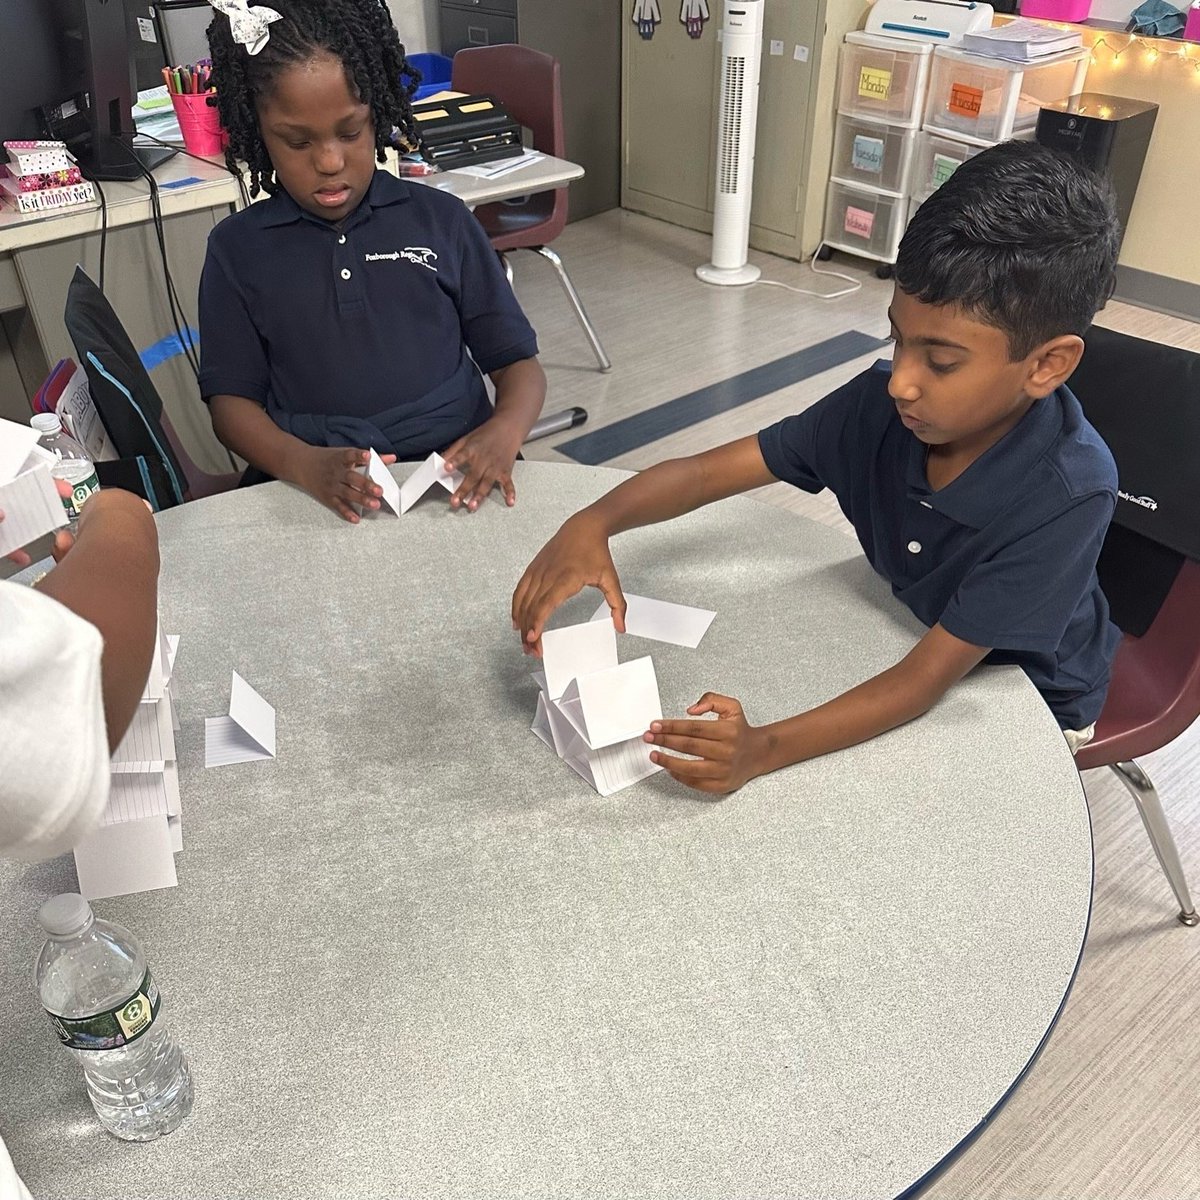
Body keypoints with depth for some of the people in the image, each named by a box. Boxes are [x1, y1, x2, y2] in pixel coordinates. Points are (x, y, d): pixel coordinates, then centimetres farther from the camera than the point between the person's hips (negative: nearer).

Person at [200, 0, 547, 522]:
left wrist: (505, 430, -14)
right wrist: (302, 463, -15)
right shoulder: (236, 248, 8)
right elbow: (230, 398, 6)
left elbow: (517, 361, 9)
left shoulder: (442, 219, 8)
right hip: (310, 492, 1)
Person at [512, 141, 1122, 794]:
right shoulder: (881, 404, -23)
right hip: (909, 643, 4)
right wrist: (595, 521, -39)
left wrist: (765, 749, -50)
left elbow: (928, 678, -36)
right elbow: (707, 472, -19)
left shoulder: (1070, 494, -35)